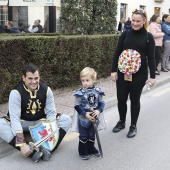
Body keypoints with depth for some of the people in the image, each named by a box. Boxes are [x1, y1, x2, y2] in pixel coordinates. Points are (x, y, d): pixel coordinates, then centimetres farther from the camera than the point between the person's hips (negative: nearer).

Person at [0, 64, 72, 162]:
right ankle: (32, 152, -39)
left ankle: (48, 148, -33)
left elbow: (51, 112, -9)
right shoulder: (16, 92, -21)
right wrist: (22, 144, -39)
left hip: (41, 122, 3)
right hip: (22, 123, -3)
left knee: (66, 120, -18)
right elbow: (15, 118, -29)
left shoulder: (46, 90, -11)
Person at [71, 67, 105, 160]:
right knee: (83, 136, 11)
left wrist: (99, 110, -17)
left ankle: (91, 149, 39)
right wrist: (85, 114, -21)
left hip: (94, 118, 3)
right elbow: (77, 106, -13)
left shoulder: (98, 91, -7)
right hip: (83, 119, -3)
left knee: (92, 135, 20)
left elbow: (101, 103, 1)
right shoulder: (80, 93, -17)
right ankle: (83, 152, 27)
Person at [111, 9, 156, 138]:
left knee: (135, 100, 8)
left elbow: (151, 57, -3)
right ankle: (121, 122, 31)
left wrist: (153, 76, -7)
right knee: (121, 98, 7)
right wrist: (114, 70, -1)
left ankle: (133, 126, 24)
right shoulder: (125, 34, 2)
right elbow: (117, 53, 4)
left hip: (139, 74, -2)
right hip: (123, 73, 2)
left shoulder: (148, 37, -3)